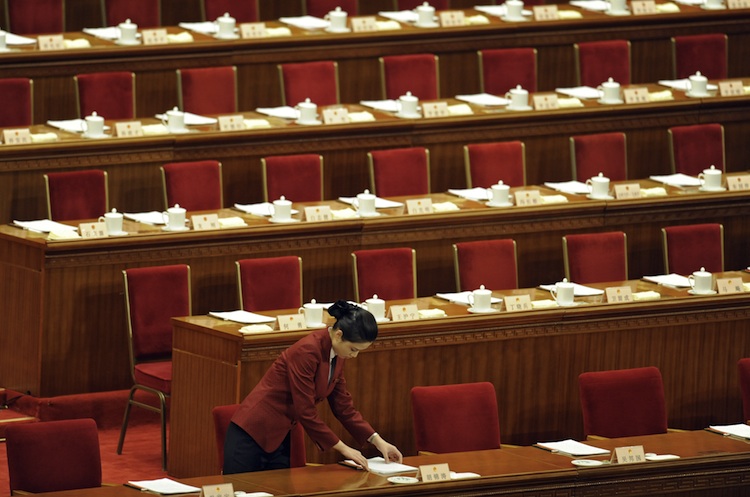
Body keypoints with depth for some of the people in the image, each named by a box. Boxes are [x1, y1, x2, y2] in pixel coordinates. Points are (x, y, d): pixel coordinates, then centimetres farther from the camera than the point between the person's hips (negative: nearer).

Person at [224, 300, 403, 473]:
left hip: (281, 438, 9)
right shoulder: (307, 351, -22)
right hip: (253, 433, -9)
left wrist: (378, 441, 4)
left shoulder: (336, 356, 4)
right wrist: (342, 448, -15)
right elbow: (305, 412, -21)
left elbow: (343, 407, 13)